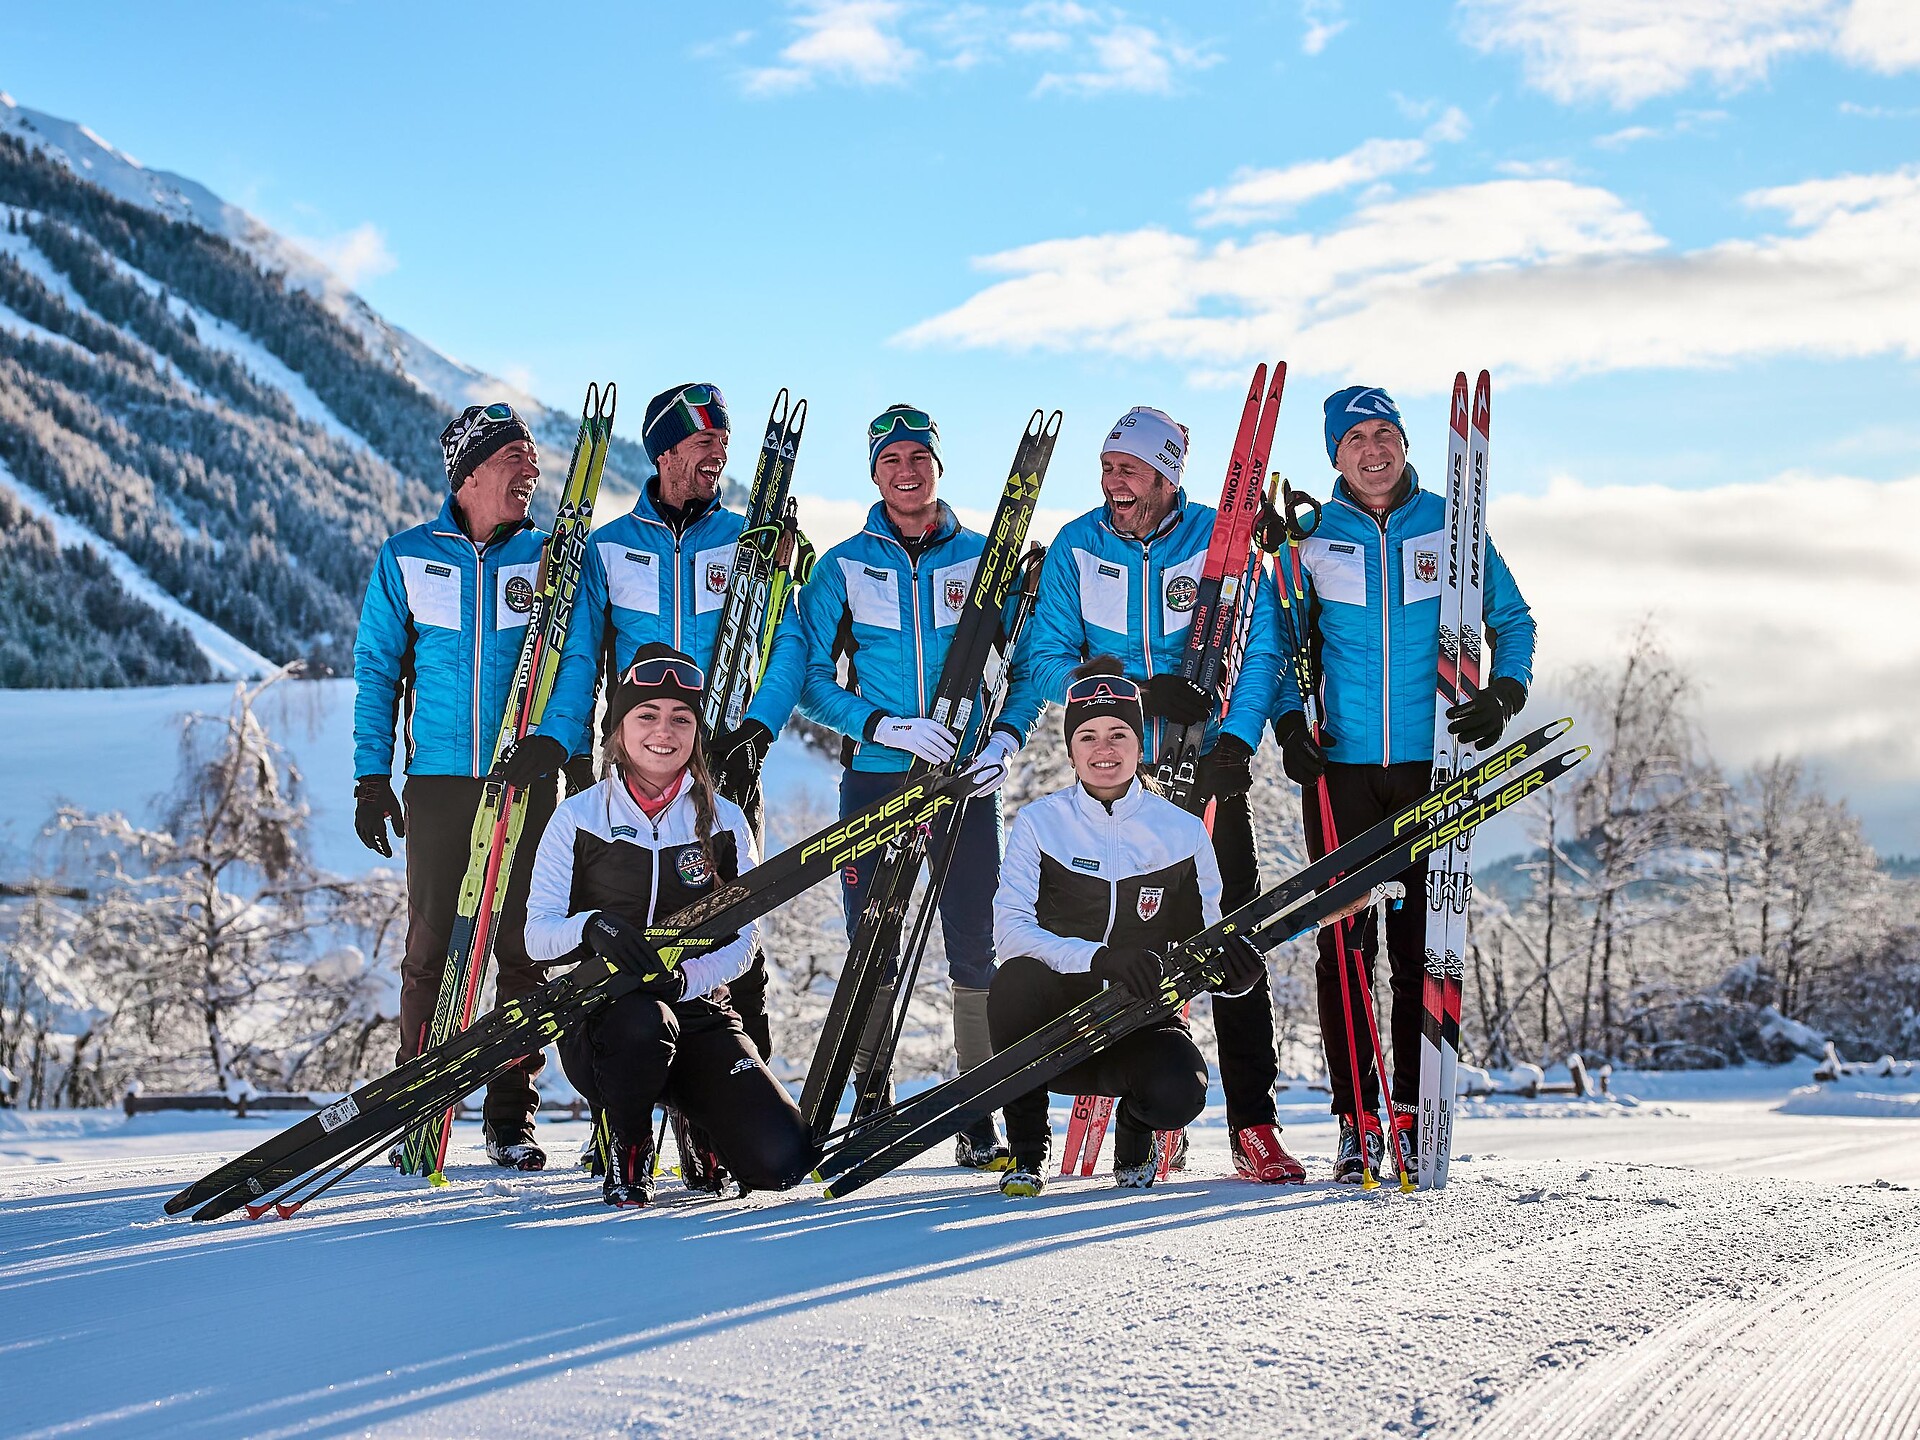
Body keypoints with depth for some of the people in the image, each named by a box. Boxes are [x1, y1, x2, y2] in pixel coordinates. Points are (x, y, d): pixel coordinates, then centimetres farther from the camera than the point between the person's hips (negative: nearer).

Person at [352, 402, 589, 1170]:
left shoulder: (550, 558, 6)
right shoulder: (406, 558, 6)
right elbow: (376, 670, 9)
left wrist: (556, 740, -19)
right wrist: (371, 777, 2)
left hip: (527, 780, 0)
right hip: (438, 780, 0)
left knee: (523, 948, 0)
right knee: (431, 946, -1)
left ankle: (511, 1119, 7)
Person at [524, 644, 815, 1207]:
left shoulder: (724, 822, 6)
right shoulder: (578, 817, 2)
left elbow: (739, 941, 3)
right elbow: (537, 933, -2)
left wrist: (685, 979, -18)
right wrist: (592, 927, -25)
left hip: (698, 1009, 2)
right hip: (599, 1010, -2)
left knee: (780, 1160, -19)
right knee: (640, 1024, -41)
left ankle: (694, 1121, 17)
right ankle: (625, 1148, -8)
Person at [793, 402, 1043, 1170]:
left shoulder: (982, 558, 8)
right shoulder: (842, 567, 6)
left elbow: (1030, 663, 11)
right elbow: (811, 677, 1)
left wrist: (1006, 737, -8)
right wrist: (883, 726, -15)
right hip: (873, 779, 0)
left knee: (975, 947, -2)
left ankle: (979, 1118, 4)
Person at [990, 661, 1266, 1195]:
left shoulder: (1182, 831, 2)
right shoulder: (1040, 822, -2)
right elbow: (1010, 930, -14)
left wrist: (1232, 961, -20)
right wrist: (1096, 959, -31)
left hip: (1140, 1025, 1)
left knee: (1178, 1093, -33)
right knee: (1017, 980, -35)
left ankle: (1135, 1131, 10)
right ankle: (1026, 1151, -11)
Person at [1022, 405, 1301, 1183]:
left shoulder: (1219, 541, -3)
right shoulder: (1076, 548, 1)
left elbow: (1259, 650, -6)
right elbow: (1050, 659, -3)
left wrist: (1236, 741, -22)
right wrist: (1141, 692, -18)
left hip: (1208, 770, -1)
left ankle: (1253, 1124, -3)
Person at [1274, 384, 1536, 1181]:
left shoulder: (1450, 528, 6)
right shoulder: (1312, 541, 8)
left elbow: (1512, 620, 11)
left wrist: (1505, 691, -7)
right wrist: (1287, 720, -1)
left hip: (1432, 764, 0)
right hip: (1341, 766, 1)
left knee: (1422, 943, -2)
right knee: (1344, 942, -3)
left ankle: (1412, 1108, 6)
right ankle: (1356, 1116, 2)